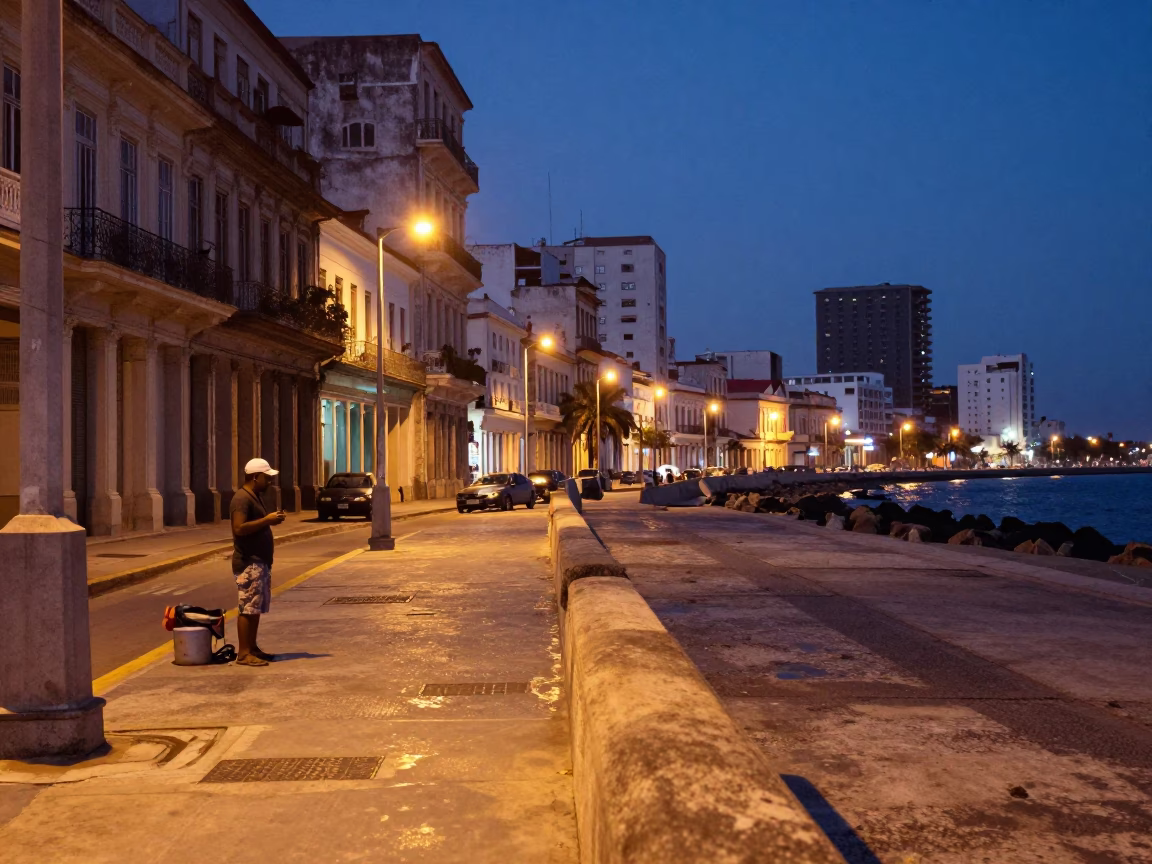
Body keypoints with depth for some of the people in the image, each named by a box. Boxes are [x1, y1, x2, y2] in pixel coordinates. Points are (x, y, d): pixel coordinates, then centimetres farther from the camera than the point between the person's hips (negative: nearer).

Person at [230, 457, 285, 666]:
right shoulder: (242, 498, -15)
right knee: (248, 608, -9)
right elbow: (240, 528, -25)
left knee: (257, 608, 13)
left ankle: (252, 648, 20)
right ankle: (243, 653, -6)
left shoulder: (255, 497, 17)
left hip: (260, 561, 10)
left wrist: (270, 520, 12)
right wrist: (267, 520, -22)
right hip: (249, 563, -10)